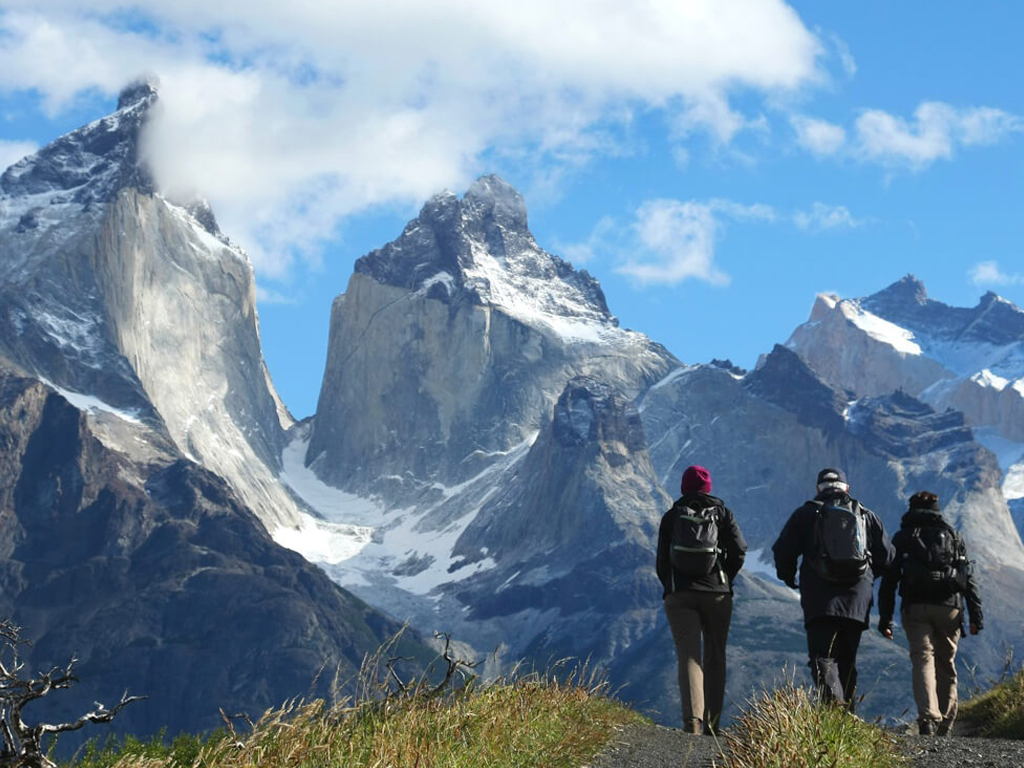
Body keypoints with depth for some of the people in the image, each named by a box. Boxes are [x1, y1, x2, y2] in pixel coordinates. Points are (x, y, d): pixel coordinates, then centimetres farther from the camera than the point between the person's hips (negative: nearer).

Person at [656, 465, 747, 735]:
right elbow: (739, 550, -5)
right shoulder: (722, 513, 5)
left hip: (679, 596, 0)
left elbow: (662, 561, 6)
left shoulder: (671, 517, 7)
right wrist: (725, 580, 9)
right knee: (715, 657, 12)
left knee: (688, 656, -6)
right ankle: (712, 724, 13)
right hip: (717, 595, 0)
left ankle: (692, 719, -25)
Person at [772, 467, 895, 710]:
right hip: (857, 601, 3)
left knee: (822, 658, -9)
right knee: (847, 662, 12)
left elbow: (783, 551, 2)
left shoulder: (806, 513, 6)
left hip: (820, 601, -3)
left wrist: (788, 577, 22)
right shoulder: (866, 516, 14)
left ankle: (833, 703, -33)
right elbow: (887, 555, 14)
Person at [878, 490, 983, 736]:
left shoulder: (902, 538, 14)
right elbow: (969, 578, 9)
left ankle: (928, 719, -30)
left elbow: (889, 580, 7)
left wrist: (885, 618, 8)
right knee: (946, 664, 12)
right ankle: (945, 724, 14)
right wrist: (976, 615, 4)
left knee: (923, 660, -10)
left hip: (915, 608, -2)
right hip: (949, 608, 2)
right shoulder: (953, 536, 18)